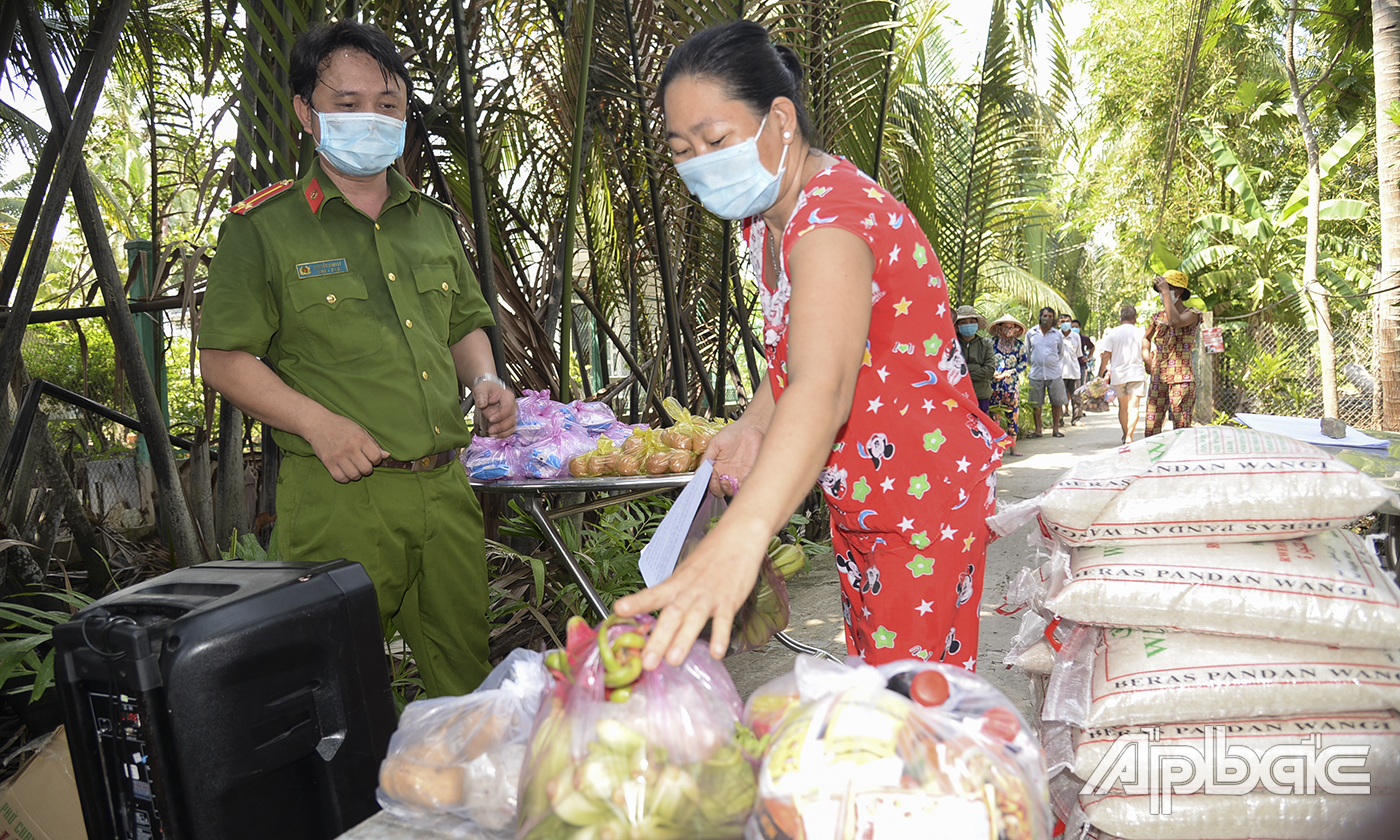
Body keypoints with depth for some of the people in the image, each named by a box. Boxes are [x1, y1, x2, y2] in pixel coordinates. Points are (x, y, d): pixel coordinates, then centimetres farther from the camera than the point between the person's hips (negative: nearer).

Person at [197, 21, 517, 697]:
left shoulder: (432, 222, 15)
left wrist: (485, 380, 3)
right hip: (339, 498, -4)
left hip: (446, 489, 5)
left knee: (466, 677, 14)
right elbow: (222, 361, -3)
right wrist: (318, 422, -16)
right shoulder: (263, 228, -1)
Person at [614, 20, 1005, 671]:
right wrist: (753, 425, -6)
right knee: (869, 672, 19)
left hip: (927, 490, -9)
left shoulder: (834, 216, -29)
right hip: (856, 498, 9)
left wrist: (738, 536, -63)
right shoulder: (765, 214, 3)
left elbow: (824, 387, -47)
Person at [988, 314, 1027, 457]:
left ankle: (1012, 446, 10)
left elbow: (1023, 364, 4)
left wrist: (1010, 372, -11)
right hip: (995, 384, -1)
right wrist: (993, 373, -14)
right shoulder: (992, 344, 3)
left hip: (1012, 384, 1)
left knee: (1013, 413, 3)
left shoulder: (1019, 345, 7)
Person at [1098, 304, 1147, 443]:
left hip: (1118, 374, 1)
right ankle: (1129, 437, -20)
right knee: (1133, 406, -6)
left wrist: (1102, 373, 4)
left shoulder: (1112, 333, 1)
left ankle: (1125, 436, 25)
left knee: (1122, 406, 16)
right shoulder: (1140, 332, 2)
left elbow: (1106, 355, -3)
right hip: (1136, 374, -1)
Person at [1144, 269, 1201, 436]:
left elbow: (1175, 321, -26)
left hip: (1181, 379, -5)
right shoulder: (1158, 317, 14)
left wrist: (1166, 291, -19)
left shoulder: (1192, 314, -2)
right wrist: (1148, 358, 16)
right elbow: (1146, 338, 33)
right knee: (1151, 428, 2)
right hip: (1158, 378, 5)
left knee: (1181, 429, -6)